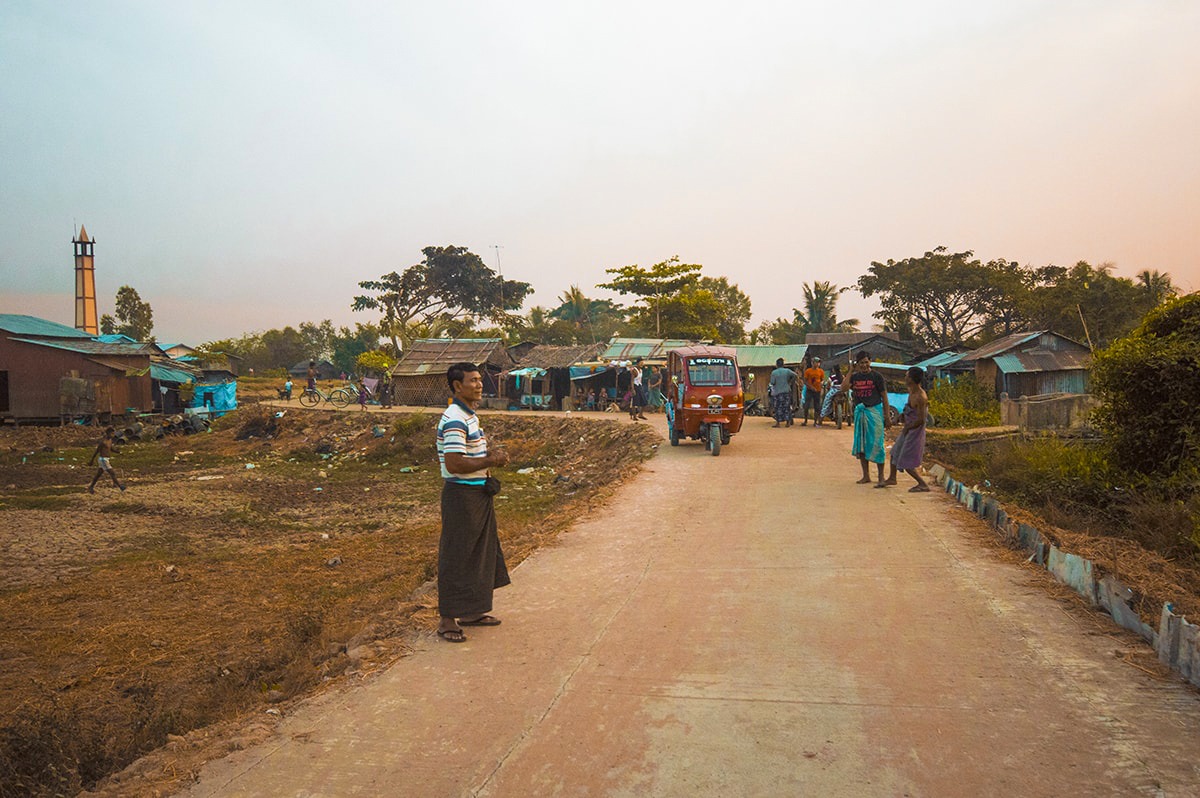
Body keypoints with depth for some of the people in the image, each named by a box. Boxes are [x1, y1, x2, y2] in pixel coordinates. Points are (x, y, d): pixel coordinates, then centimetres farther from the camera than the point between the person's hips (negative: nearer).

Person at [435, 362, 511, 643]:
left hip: (478, 493, 10)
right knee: (456, 558, -1)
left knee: (480, 553, 18)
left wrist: (489, 453, 9)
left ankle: (471, 611, 32)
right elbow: (454, 464, -27)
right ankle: (447, 620, 10)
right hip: (461, 496, -10)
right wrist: (491, 461, -21)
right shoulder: (454, 420, -20)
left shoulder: (469, 415, 13)